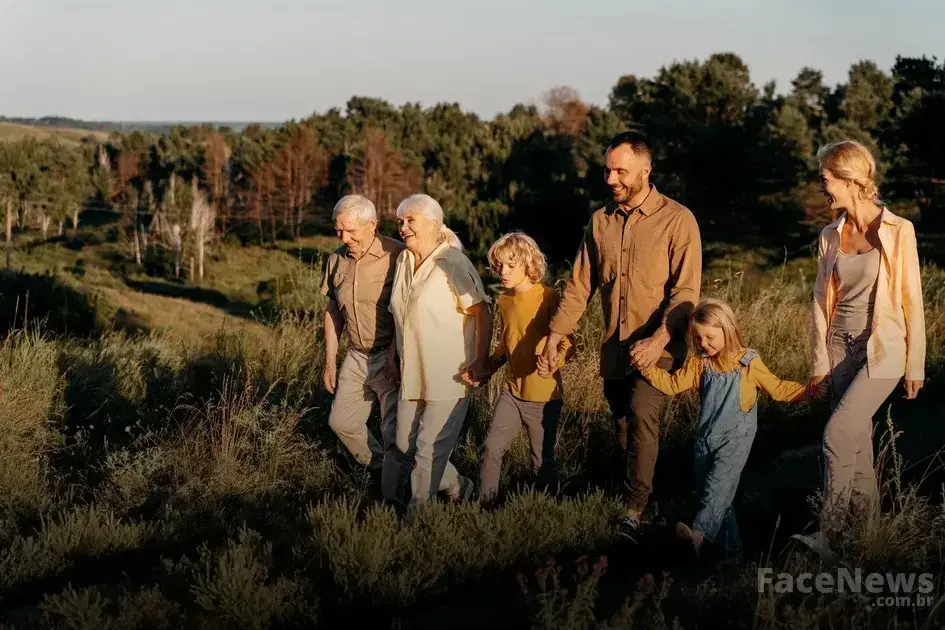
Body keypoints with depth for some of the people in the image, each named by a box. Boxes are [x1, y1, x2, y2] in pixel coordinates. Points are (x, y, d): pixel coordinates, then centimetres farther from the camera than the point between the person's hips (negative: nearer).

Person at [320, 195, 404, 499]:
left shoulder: (396, 256, -17)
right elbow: (332, 312, 15)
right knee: (341, 421, 14)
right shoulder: (337, 260, 4)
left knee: (395, 434, -3)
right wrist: (330, 361, 16)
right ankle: (377, 467, 36)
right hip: (356, 357, 7)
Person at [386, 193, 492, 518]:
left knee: (429, 449, -4)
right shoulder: (403, 262, 9)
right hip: (411, 375, 8)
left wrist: (480, 361, -20)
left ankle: (416, 516, 11)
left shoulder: (453, 263, -13)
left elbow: (483, 314, -16)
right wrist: (393, 356, 18)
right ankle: (458, 488, 31)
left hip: (448, 377, -8)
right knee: (405, 446, 12)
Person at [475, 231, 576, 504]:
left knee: (542, 461, 6)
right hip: (512, 391, 5)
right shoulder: (503, 302, 6)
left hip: (543, 395, -5)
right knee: (491, 449, -2)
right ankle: (484, 505, 10)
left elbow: (568, 343, -15)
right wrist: (487, 369, 6)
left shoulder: (547, 297, -14)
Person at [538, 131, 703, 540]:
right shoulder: (600, 222, 10)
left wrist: (658, 340, -25)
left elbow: (686, 291, -12)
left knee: (642, 414, -23)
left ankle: (634, 510, -21)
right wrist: (555, 336, -1)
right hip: (614, 349, 6)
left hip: (659, 348, -6)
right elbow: (579, 285, 10)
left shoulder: (677, 220, -6)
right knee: (624, 432, 10)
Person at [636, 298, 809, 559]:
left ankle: (699, 533, -42)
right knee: (708, 488, 7)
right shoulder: (699, 363, 9)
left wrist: (807, 391, -11)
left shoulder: (749, 363, -3)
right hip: (706, 438, 6)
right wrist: (647, 367, -7)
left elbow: (777, 388, 2)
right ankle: (730, 547, 16)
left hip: (734, 438, -6)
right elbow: (673, 384, 6)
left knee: (719, 482, -24)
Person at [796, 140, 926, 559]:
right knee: (857, 443, 10)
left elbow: (911, 301, -5)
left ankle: (829, 535, -12)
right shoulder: (830, 237, 5)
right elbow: (821, 302, 9)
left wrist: (915, 365, -4)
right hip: (841, 350, 5)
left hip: (882, 350, -5)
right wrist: (819, 363, 7)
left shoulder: (897, 233, -9)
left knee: (836, 435, -17)